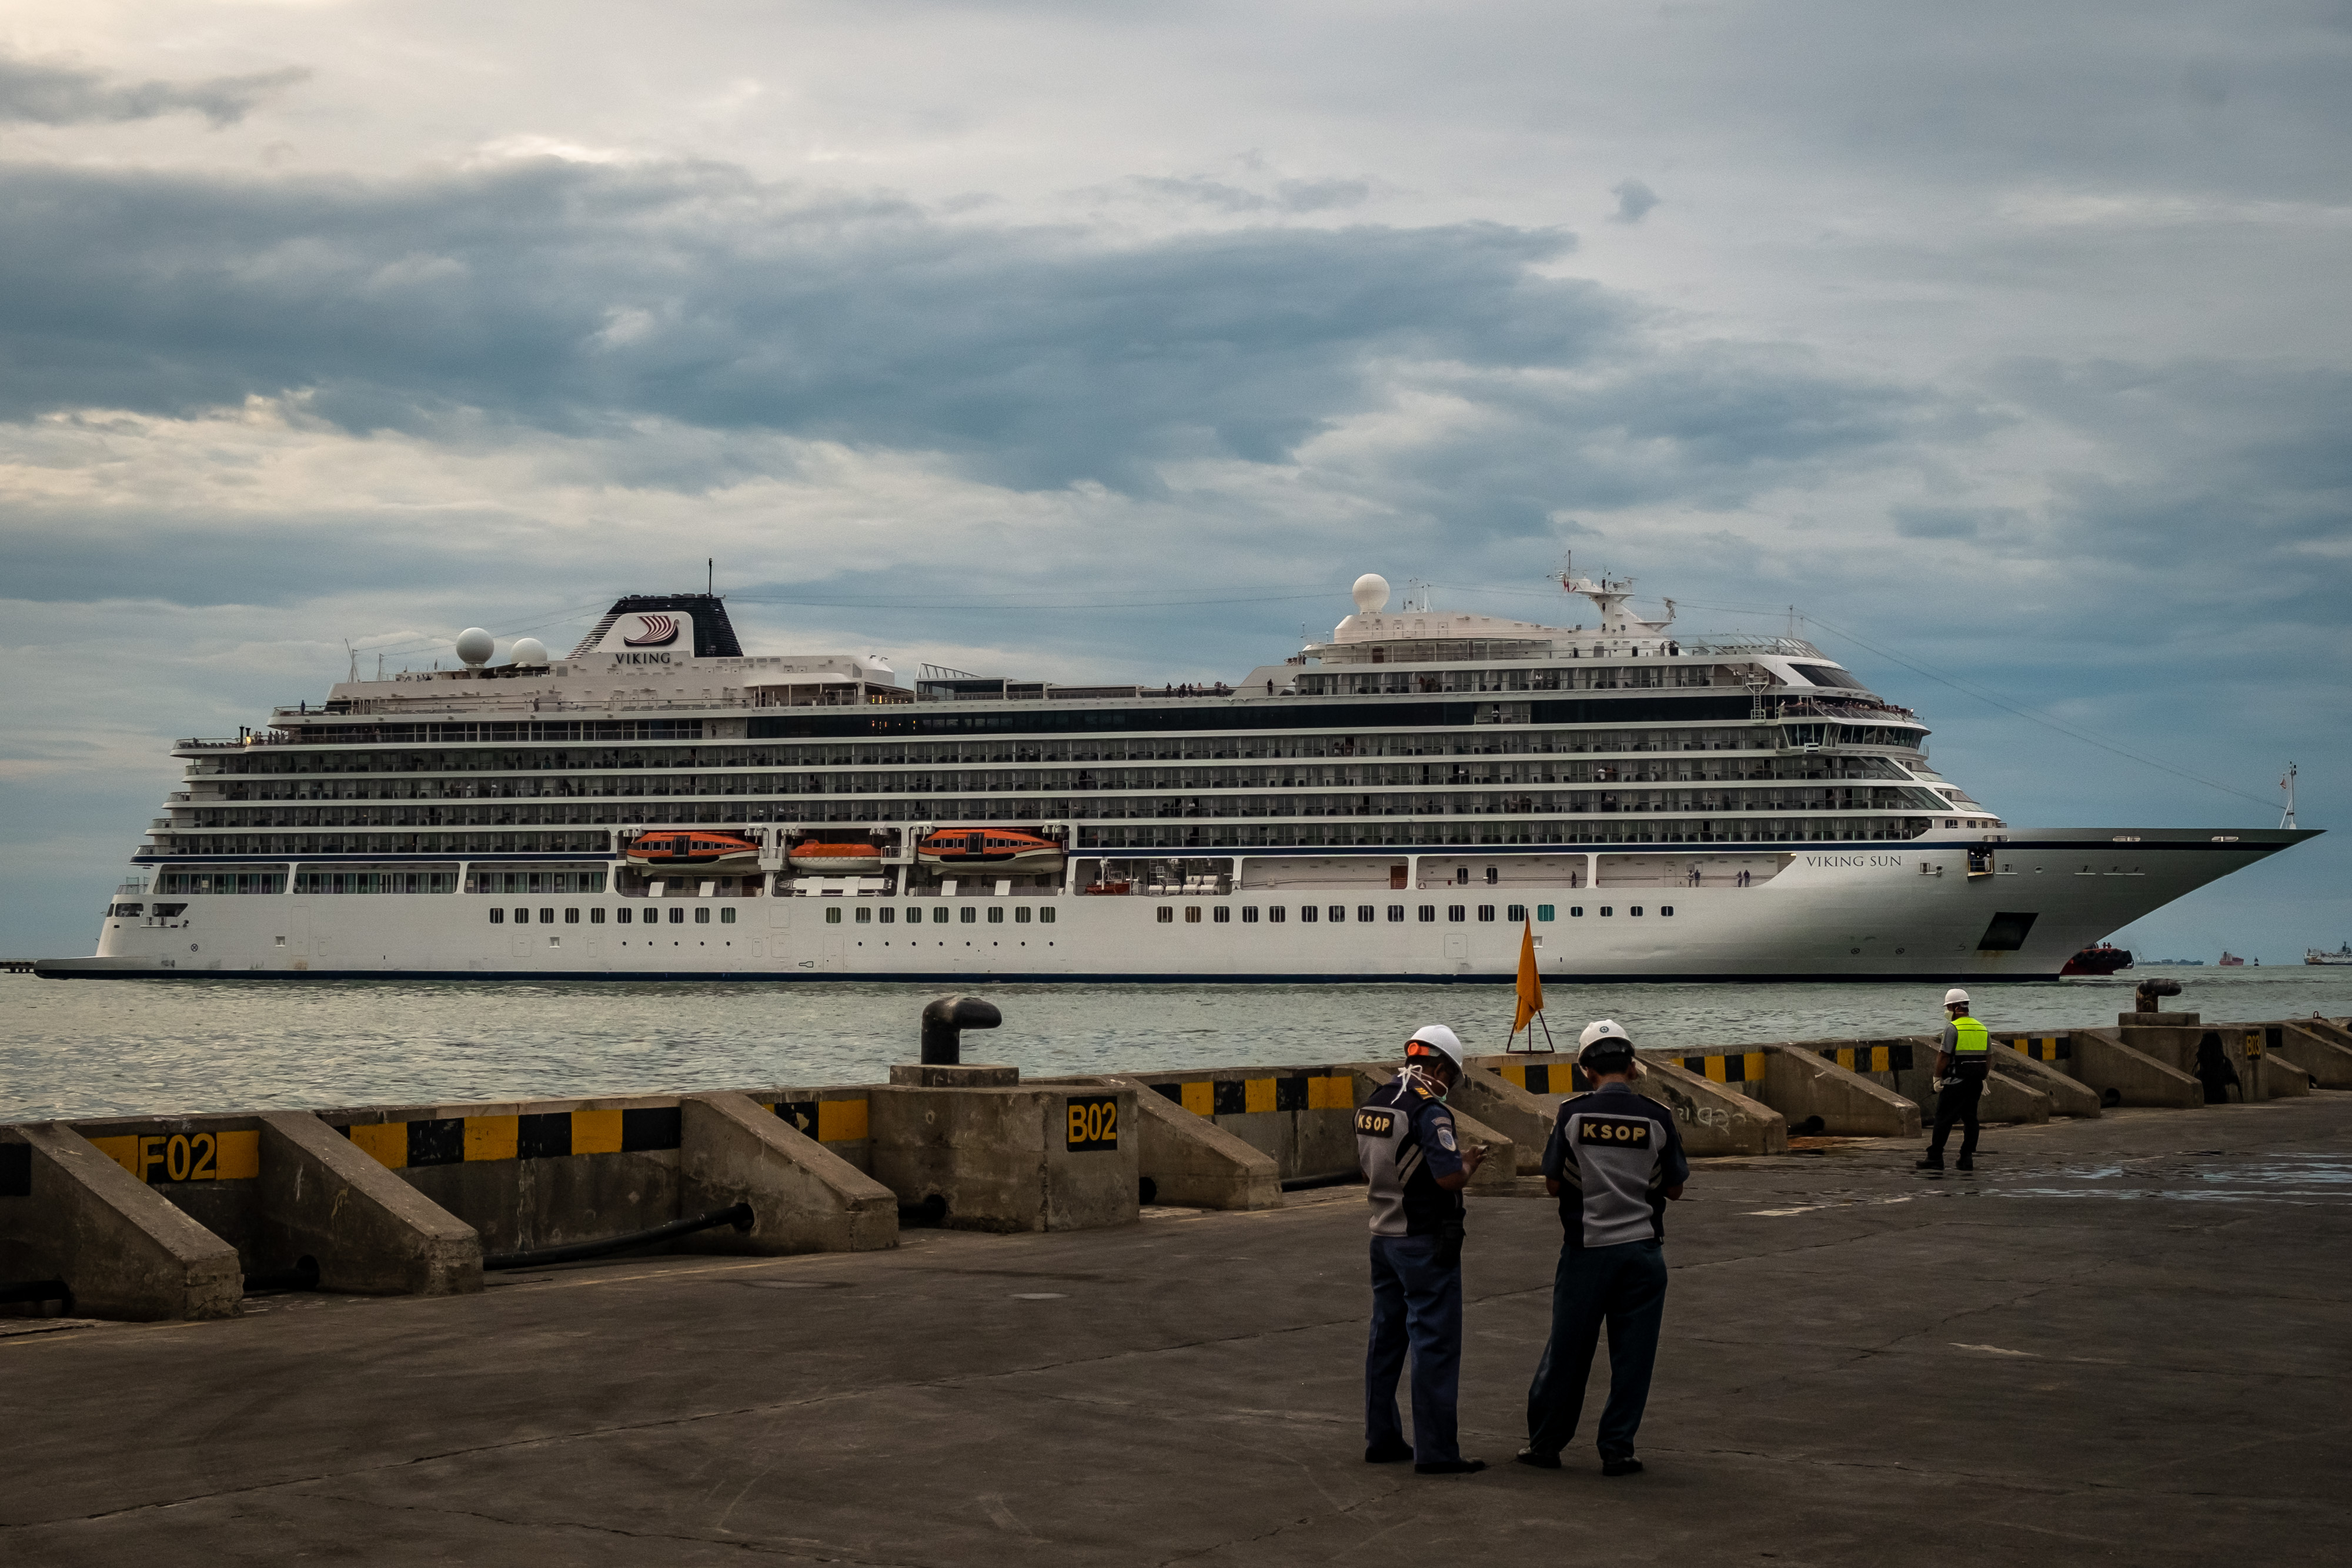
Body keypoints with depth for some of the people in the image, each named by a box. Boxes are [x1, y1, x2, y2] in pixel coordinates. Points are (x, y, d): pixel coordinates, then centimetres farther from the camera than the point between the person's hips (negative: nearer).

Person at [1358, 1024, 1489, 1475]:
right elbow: (1449, 1178, -26)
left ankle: (1381, 1439, 22)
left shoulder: (1371, 1106, 7)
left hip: (1384, 1234, 8)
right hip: (1426, 1243, -8)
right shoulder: (1429, 1111, -19)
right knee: (1436, 1345, -3)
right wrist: (1468, 1163, -4)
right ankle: (1435, 1451, -2)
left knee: (1386, 1338, 15)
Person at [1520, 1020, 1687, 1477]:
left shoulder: (1573, 1114, -7)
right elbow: (1674, 1188, 4)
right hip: (1642, 1250, 0)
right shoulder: (1657, 1118, -5)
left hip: (1586, 1250, 0)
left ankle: (1545, 1443, 18)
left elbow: (1553, 1184, -2)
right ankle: (1617, 1449, 7)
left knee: (1567, 1351, 9)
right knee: (1632, 1355, 6)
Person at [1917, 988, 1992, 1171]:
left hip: (1955, 1082, -7)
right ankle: (1967, 1159, 7)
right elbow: (1989, 1058, 15)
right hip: (1975, 1083, 7)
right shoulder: (1982, 1029, 12)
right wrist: (1983, 1078, 22)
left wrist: (1937, 1078, -6)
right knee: (1970, 1119, 9)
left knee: (1943, 1119, -3)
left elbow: (1943, 1056, -14)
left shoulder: (1952, 1028, -10)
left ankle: (1935, 1158, -3)